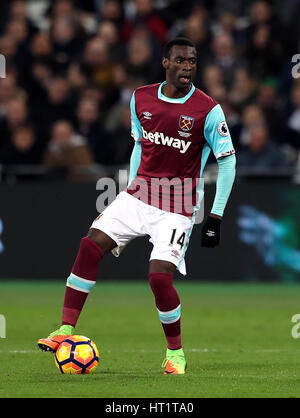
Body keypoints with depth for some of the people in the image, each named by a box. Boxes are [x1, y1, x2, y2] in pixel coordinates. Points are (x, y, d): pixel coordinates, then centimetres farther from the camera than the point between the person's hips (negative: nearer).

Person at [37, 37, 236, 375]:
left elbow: (227, 160, -6)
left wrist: (215, 217, -9)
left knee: (159, 276, -17)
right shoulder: (141, 99, 4)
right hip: (138, 194, 5)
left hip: (177, 207, -5)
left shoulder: (208, 110, -11)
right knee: (91, 246, -12)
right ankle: (66, 331, -8)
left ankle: (175, 353, 6)